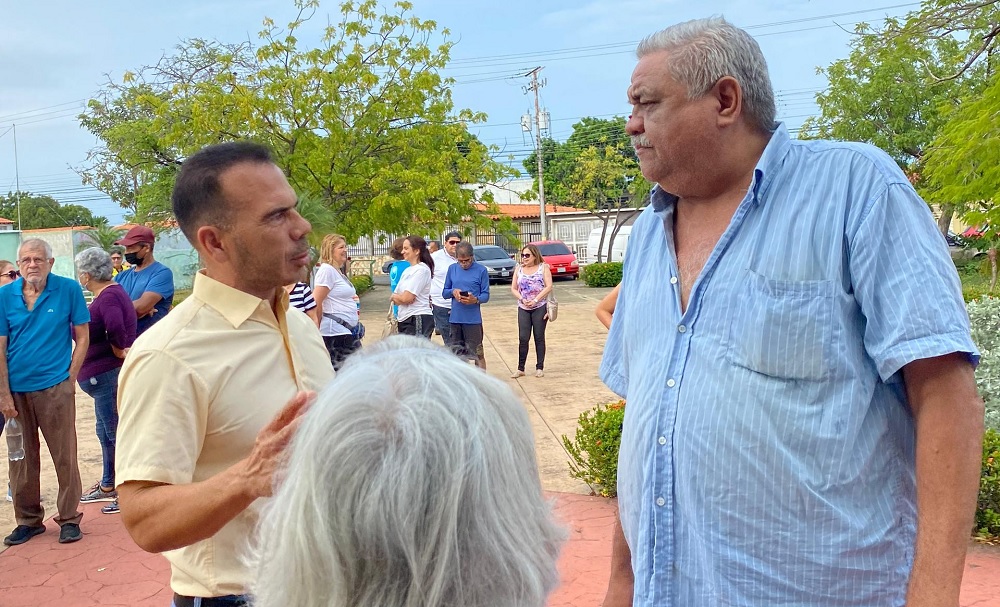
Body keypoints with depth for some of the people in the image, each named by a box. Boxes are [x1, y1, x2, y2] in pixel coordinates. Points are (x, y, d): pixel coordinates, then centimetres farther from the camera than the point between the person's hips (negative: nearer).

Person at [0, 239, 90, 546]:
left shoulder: (68, 290, -4)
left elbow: (82, 337, 1)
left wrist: (69, 378, -4)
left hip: (55, 388, -2)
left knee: (65, 456, 2)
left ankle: (69, 518, 15)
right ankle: (28, 520, 25)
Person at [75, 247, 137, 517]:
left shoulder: (108, 296, -19)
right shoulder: (111, 292, 12)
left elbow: (116, 328, -36)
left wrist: (118, 351, -21)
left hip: (107, 374, -11)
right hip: (105, 374, 11)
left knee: (116, 433, -3)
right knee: (106, 432, 21)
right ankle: (108, 487, 34)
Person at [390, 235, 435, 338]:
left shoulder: (422, 270, -9)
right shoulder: (407, 271, 17)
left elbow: (407, 298, -15)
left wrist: (394, 296, 5)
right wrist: (399, 297, -5)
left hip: (418, 319, -9)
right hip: (405, 320, 9)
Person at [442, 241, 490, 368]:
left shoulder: (481, 270, -3)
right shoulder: (452, 269, 8)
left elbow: (486, 295, -3)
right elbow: (444, 293, 12)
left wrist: (475, 299, -25)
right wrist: (453, 291, -11)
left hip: (473, 319, -4)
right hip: (455, 318, 4)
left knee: (477, 353, -2)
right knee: (457, 353, 13)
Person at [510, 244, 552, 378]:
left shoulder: (543, 267, 1)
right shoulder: (519, 269, 10)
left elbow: (549, 287, -8)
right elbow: (513, 288, 8)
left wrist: (535, 300, -16)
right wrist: (522, 299, -10)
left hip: (540, 307, -2)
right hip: (523, 308, 2)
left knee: (539, 337, 3)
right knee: (523, 338, -2)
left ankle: (540, 368, 10)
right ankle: (520, 368, 3)